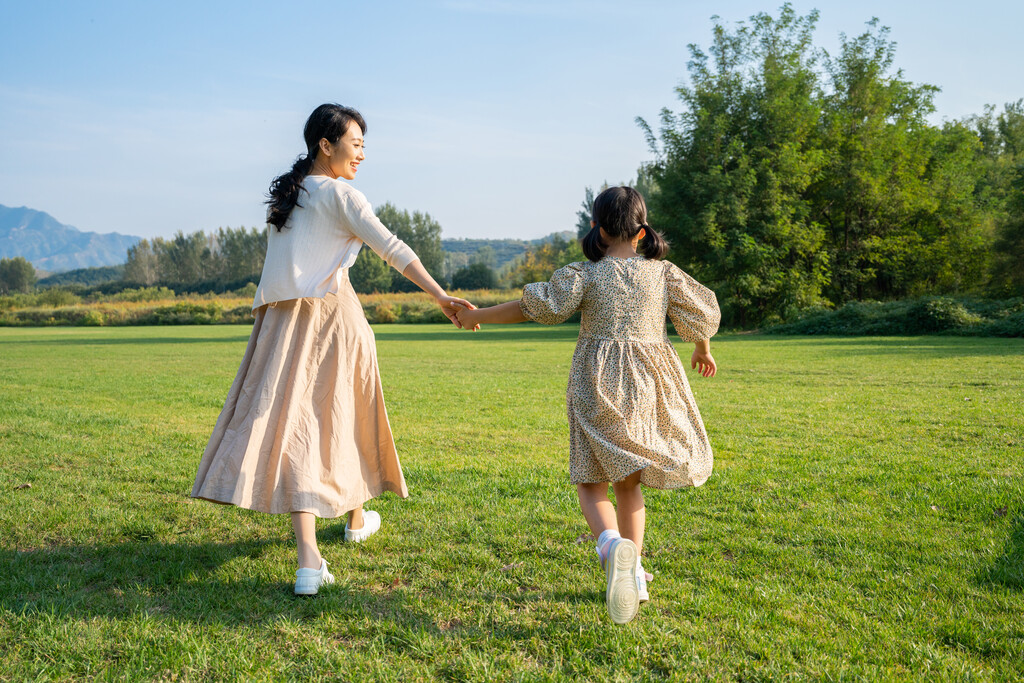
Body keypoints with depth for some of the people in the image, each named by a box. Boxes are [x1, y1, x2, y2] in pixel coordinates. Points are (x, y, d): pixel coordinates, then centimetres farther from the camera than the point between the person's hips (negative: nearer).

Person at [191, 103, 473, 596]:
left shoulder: (283, 194, 16)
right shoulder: (340, 195, -4)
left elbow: (283, 264, 17)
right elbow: (392, 249, -15)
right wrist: (441, 297, -20)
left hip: (281, 319, 5)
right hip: (332, 315, -5)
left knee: (295, 423, -4)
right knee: (344, 419, 14)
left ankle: (309, 562, -13)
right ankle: (357, 517, 36)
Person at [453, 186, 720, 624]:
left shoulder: (585, 275, -3)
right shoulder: (663, 274, 4)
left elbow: (531, 306, -4)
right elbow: (702, 314, 14)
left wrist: (477, 316, 10)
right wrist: (703, 350, 36)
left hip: (597, 385, -3)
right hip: (648, 384, 3)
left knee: (591, 479, 5)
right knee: (628, 480, 17)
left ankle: (612, 543, -24)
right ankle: (633, 573, 18)